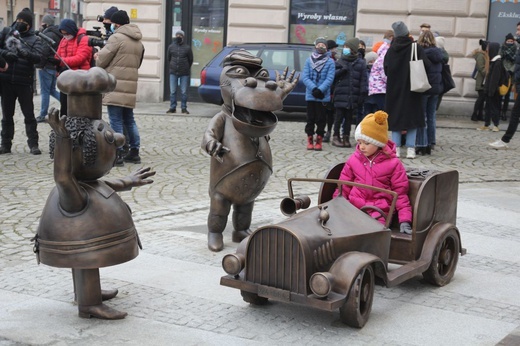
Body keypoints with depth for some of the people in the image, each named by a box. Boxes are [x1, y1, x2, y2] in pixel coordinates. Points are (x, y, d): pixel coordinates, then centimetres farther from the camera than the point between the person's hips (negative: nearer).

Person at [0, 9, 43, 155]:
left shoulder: (34, 39, 0)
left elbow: (38, 57, -15)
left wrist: (26, 53, -32)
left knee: (29, 114, 1)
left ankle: (33, 144, 8)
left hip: (24, 82, -2)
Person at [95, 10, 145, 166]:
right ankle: (134, 152, 20)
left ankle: (117, 155, -6)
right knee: (129, 120, 16)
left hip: (115, 86, -8)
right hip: (130, 87, 8)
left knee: (116, 121, -5)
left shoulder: (117, 37, -10)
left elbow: (102, 60, -8)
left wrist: (98, 57, 14)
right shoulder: (138, 42, 16)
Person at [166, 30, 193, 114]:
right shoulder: (171, 47, 6)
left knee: (184, 92, 1)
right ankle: (172, 108, 10)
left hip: (184, 73, -2)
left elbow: (190, 60, 10)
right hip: (173, 72, 2)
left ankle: (184, 108, 8)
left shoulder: (187, 48, 1)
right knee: (172, 91, 3)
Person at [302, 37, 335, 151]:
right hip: (310, 95, 2)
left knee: (321, 119, 2)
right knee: (310, 118, 8)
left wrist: (320, 90, -18)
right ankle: (310, 140, 15)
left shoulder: (330, 62, -2)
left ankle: (319, 141, 9)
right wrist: (314, 89, -15)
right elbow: (305, 77, -3)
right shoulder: (309, 60, 3)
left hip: (323, 96, -2)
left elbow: (330, 78, -7)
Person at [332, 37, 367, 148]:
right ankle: (336, 136, 11)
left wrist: (362, 94, -5)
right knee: (339, 116, 2)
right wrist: (341, 70, -14)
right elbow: (333, 76, 4)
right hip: (341, 95, 0)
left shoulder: (361, 63, 4)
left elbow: (364, 80, 1)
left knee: (349, 117, 7)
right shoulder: (340, 62, 5)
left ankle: (346, 137, 15)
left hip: (353, 96, 0)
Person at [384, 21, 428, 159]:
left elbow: (386, 69, 1)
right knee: (412, 116, 6)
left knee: (395, 117, 8)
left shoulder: (391, 50, 0)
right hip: (411, 89, -2)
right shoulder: (416, 48, -7)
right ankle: (410, 149, 0)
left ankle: (396, 148, 4)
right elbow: (425, 64, -12)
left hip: (394, 90, 2)